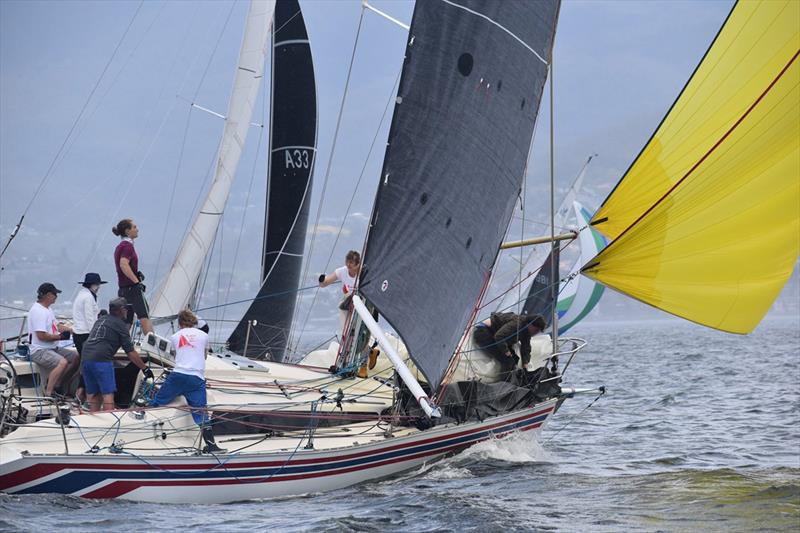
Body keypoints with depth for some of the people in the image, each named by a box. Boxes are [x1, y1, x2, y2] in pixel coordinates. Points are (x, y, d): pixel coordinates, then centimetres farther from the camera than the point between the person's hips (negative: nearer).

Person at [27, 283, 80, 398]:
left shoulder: (47, 309, 16)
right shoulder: (38, 311, -18)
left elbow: (57, 326, 22)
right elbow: (42, 336, -24)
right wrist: (60, 336, -12)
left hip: (53, 348, 11)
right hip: (39, 351, -11)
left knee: (77, 357, 7)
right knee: (62, 362, -33)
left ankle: (57, 385, 13)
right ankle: (48, 393, -27)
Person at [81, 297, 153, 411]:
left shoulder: (101, 319, 23)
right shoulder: (120, 325, 2)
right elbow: (131, 352, 0)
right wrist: (144, 368, 6)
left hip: (85, 357, 7)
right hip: (102, 359, -7)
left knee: (94, 395, 14)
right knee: (108, 394, -8)